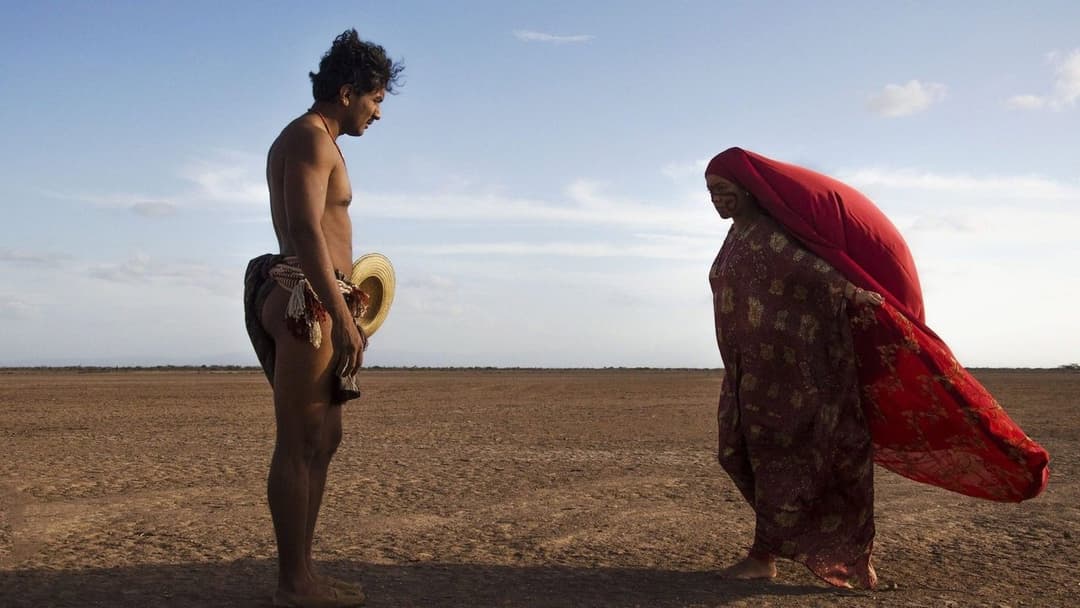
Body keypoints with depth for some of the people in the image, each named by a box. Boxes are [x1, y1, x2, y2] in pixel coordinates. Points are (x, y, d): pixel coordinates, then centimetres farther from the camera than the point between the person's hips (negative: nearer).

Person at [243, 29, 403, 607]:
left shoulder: (312, 140, 23)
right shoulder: (310, 137, -9)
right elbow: (306, 232, -21)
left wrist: (342, 302, 28)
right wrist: (343, 318, -24)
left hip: (309, 304, 11)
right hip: (305, 301, -11)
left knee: (323, 438, 14)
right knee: (299, 445, -6)